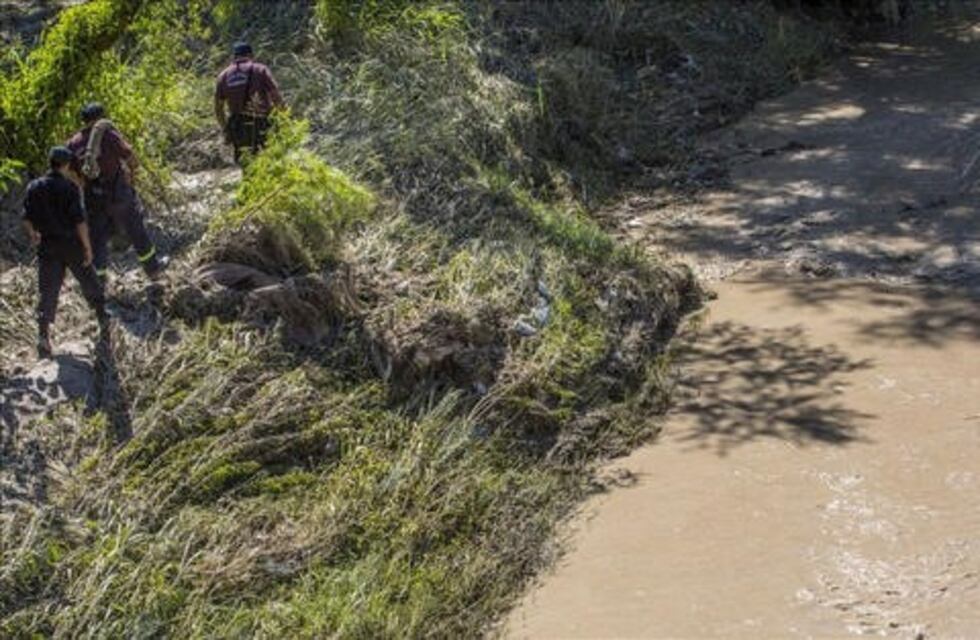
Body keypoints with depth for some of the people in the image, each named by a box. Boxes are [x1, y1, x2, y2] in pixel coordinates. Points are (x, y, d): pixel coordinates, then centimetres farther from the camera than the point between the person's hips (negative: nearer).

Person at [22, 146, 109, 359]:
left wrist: (33, 235, 25)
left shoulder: (34, 187, -1)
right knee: (90, 285, 16)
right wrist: (87, 246, -9)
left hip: (47, 247, 3)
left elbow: (27, 219, 5)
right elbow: (79, 221, -17)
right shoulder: (69, 188, -14)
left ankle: (43, 336, -3)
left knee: (47, 292, 6)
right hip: (71, 245, -3)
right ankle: (104, 323, 27)